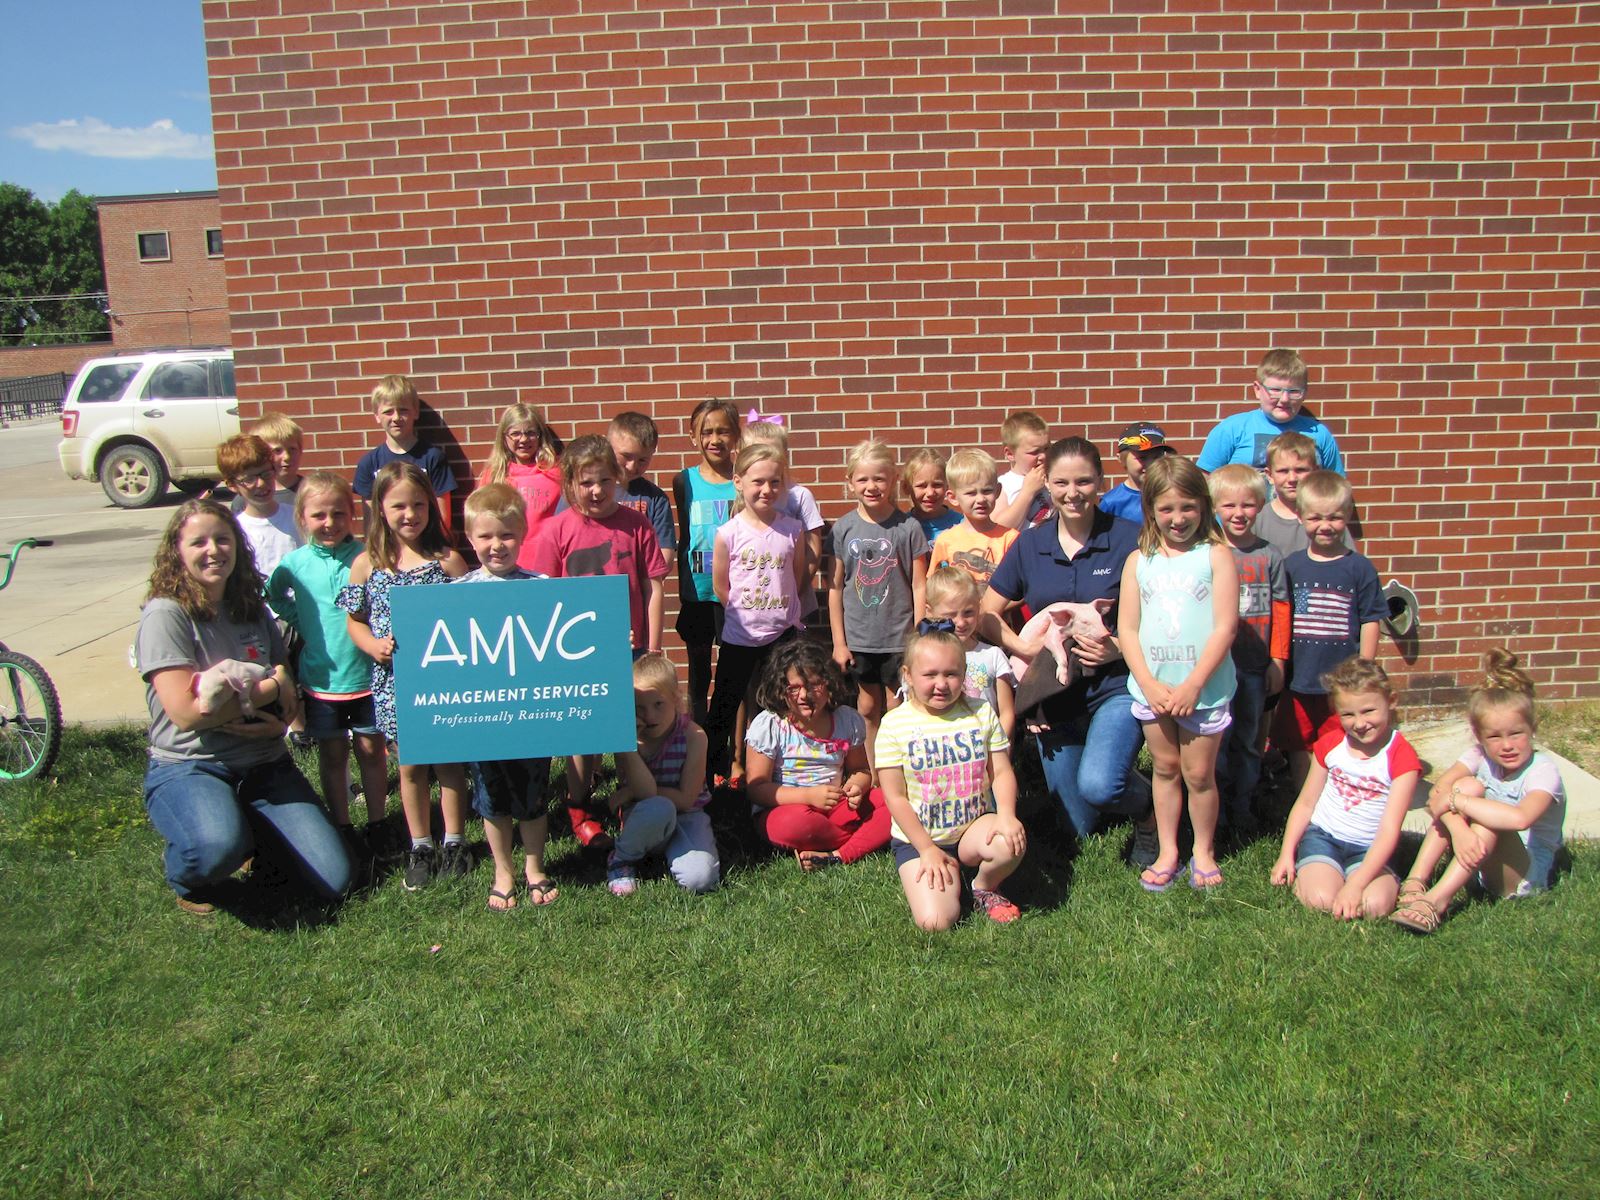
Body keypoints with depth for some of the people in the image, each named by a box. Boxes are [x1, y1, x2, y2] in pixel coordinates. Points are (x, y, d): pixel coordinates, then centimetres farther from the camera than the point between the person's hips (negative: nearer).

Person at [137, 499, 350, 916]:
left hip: (265, 765, 5)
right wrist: (269, 687, -11)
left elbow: (290, 700, 10)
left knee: (334, 882, -9)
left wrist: (278, 723, -13)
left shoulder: (253, 610, 8)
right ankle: (186, 877, 0)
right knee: (217, 848, -39)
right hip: (188, 768, -5)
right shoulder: (165, 613, -9)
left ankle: (257, 832, 22)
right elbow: (185, 712, -18)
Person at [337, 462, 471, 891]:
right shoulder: (367, 564, -1)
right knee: (410, 765, 12)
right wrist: (373, 645, -12)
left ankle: (454, 841, 25)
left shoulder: (448, 560, -5)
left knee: (449, 759, 10)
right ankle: (420, 846, 26)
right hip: (395, 679, 1)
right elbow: (354, 618, 6)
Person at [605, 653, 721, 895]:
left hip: (686, 817, 0)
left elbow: (686, 799, -15)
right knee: (659, 809, -37)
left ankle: (670, 851, 6)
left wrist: (631, 792, -16)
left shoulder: (693, 736, -14)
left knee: (700, 879, -28)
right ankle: (622, 858, -7)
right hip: (645, 821, 0)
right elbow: (646, 793, -26)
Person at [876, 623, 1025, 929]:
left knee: (1011, 842, -32)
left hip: (974, 826, 2)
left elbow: (1001, 772, 0)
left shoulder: (981, 714, 0)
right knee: (935, 921, -21)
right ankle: (948, 875, 15)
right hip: (918, 839, -2)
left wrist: (1006, 815, -20)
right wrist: (927, 849, -10)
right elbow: (895, 796, -8)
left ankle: (984, 888, 3)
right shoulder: (894, 725, -10)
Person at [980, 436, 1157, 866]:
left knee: (1097, 785, -29)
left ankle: (1148, 808, 6)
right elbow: (987, 614, 3)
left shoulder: (1128, 538, -8)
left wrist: (1120, 648, -22)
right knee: (1079, 828, 11)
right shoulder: (1029, 544, 2)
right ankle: (1121, 781, 44)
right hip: (1056, 692, 4)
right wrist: (1026, 648, -13)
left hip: (1116, 685, -4)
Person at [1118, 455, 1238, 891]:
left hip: (1204, 687, -2)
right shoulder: (1139, 561, 4)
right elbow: (1127, 629, 1)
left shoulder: (1216, 555, -4)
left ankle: (1204, 852, 26)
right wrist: (1149, 684, -10)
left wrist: (1193, 685, -14)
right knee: (1165, 767, 13)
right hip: (1152, 687, 2)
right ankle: (1167, 852, 26)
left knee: (1199, 773, 6)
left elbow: (1225, 627, -9)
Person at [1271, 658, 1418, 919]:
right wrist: (1286, 855, -1)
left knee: (1375, 905, -30)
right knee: (1321, 900, -27)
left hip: (1369, 849, -1)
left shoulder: (1402, 758, -10)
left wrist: (1355, 884, -26)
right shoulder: (1331, 744, 3)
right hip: (1322, 837, 1)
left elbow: (1389, 831, -16)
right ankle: (1304, 872, 4)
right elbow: (1305, 803, 11)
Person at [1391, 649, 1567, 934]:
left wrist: (1455, 801, -33)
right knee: (1468, 786, -20)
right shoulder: (1480, 755, -3)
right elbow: (1439, 790, -20)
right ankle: (1415, 882, -28)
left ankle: (1436, 900, -39)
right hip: (1474, 861, 4)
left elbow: (1520, 818, -40)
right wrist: (1458, 827, -39)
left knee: (1490, 820, -32)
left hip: (1525, 873, -4)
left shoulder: (1543, 770, -18)